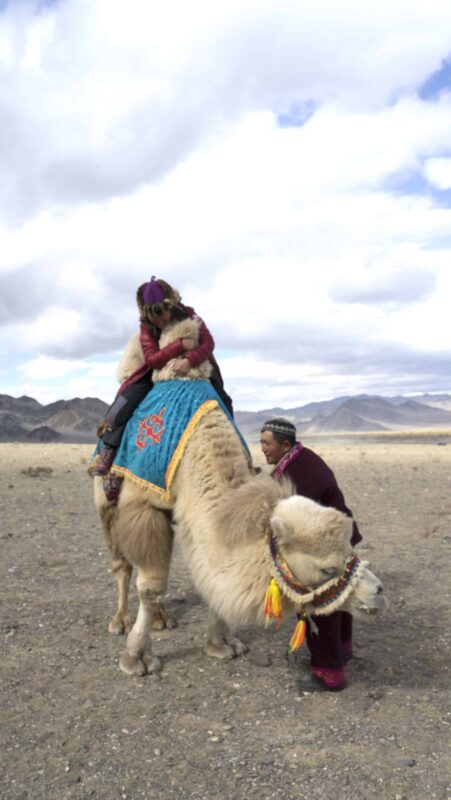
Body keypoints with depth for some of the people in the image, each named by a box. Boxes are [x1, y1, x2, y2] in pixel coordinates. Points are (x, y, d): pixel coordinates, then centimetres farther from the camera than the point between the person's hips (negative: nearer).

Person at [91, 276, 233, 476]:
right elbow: (152, 358, -28)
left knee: (223, 403, -8)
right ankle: (108, 451, -5)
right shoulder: (146, 325, -17)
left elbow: (208, 343, -24)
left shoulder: (188, 315, -16)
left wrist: (189, 360, -42)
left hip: (192, 370, 1)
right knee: (122, 404, -19)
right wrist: (180, 345, -38)